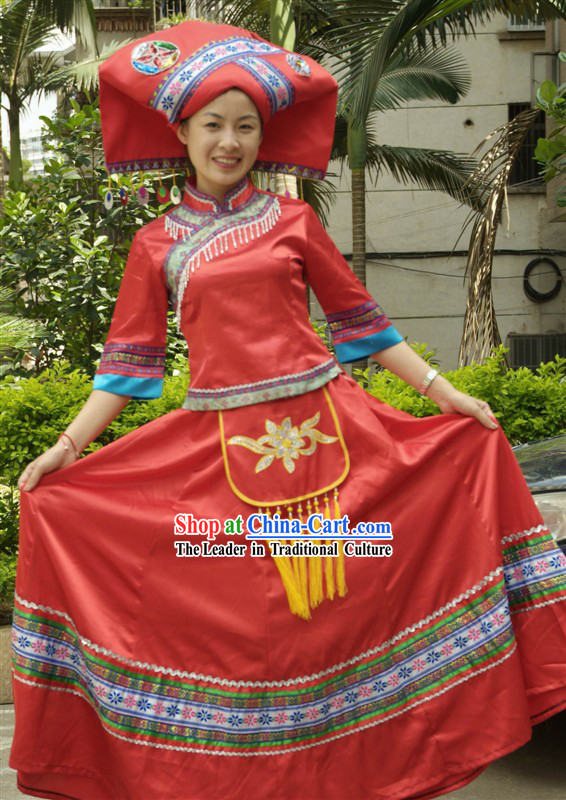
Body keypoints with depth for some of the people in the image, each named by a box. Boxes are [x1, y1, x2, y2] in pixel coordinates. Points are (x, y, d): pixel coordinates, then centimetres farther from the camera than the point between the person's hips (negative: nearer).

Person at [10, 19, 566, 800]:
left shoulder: (292, 220, 8)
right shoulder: (157, 245, 8)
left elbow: (358, 318, 10)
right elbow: (129, 358, 8)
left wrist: (447, 394, 6)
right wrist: (67, 447, 1)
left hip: (325, 433, 0)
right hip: (219, 447, 0)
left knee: (342, 604, 4)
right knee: (239, 623, 5)